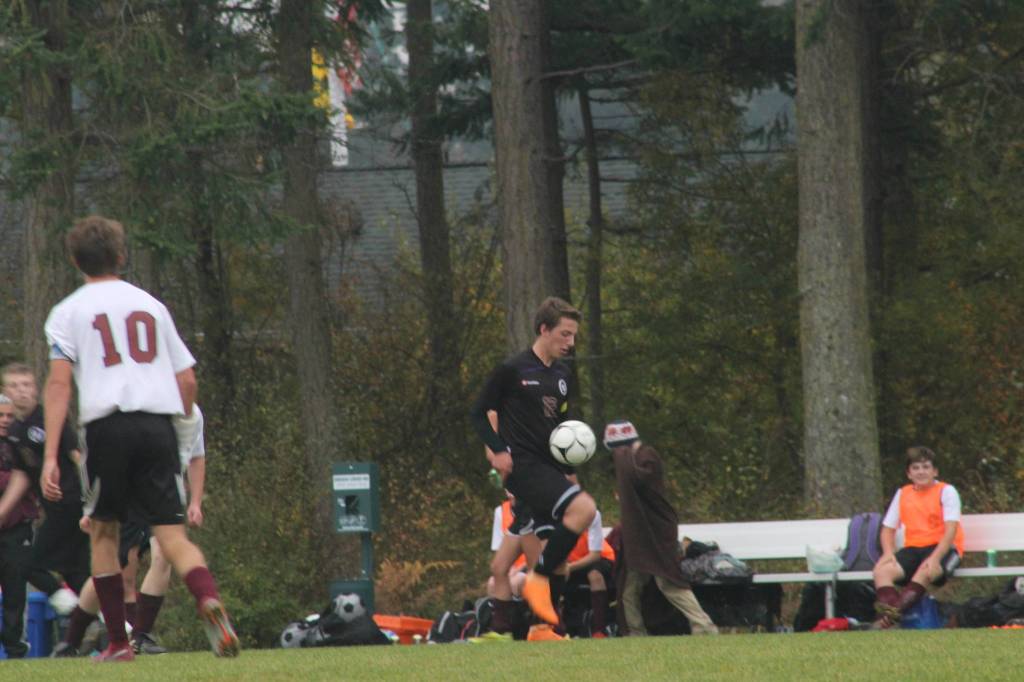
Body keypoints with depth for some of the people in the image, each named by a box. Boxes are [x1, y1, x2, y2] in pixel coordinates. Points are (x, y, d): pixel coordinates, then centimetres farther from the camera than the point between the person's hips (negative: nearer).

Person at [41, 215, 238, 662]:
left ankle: (118, 641, 13)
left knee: (103, 530, 16)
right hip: (159, 426, 2)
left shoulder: (68, 312, 9)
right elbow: (187, 380, 18)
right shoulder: (150, 305, 19)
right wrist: (184, 422, 37)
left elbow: (59, 382, -3)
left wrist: (50, 456, -7)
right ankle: (208, 597, -33)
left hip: (108, 425, -2)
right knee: (171, 535, -2)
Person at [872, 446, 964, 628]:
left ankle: (892, 614, -50)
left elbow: (951, 530, -11)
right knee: (881, 570, -24)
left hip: (943, 548, -5)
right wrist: (889, 552, -7)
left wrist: (935, 558, -26)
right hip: (913, 548, 5)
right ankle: (889, 610, -47)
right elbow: (888, 529, 15)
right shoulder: (902, 494, 14)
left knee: (925, 572, -38)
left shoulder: (946, 491, 0)